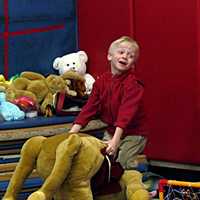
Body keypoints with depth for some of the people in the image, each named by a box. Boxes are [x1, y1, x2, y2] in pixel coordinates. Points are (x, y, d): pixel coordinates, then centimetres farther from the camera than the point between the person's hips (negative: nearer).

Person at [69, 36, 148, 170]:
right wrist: (72, 132, -12)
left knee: (123, 161, -18)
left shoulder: (133, 84, -19)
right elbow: (90, 107, -2)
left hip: (133, 133, -6)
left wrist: (115, 140, -39)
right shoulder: (102, 81, 1)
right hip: (111, 130, 6)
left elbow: (126, 113, -29)